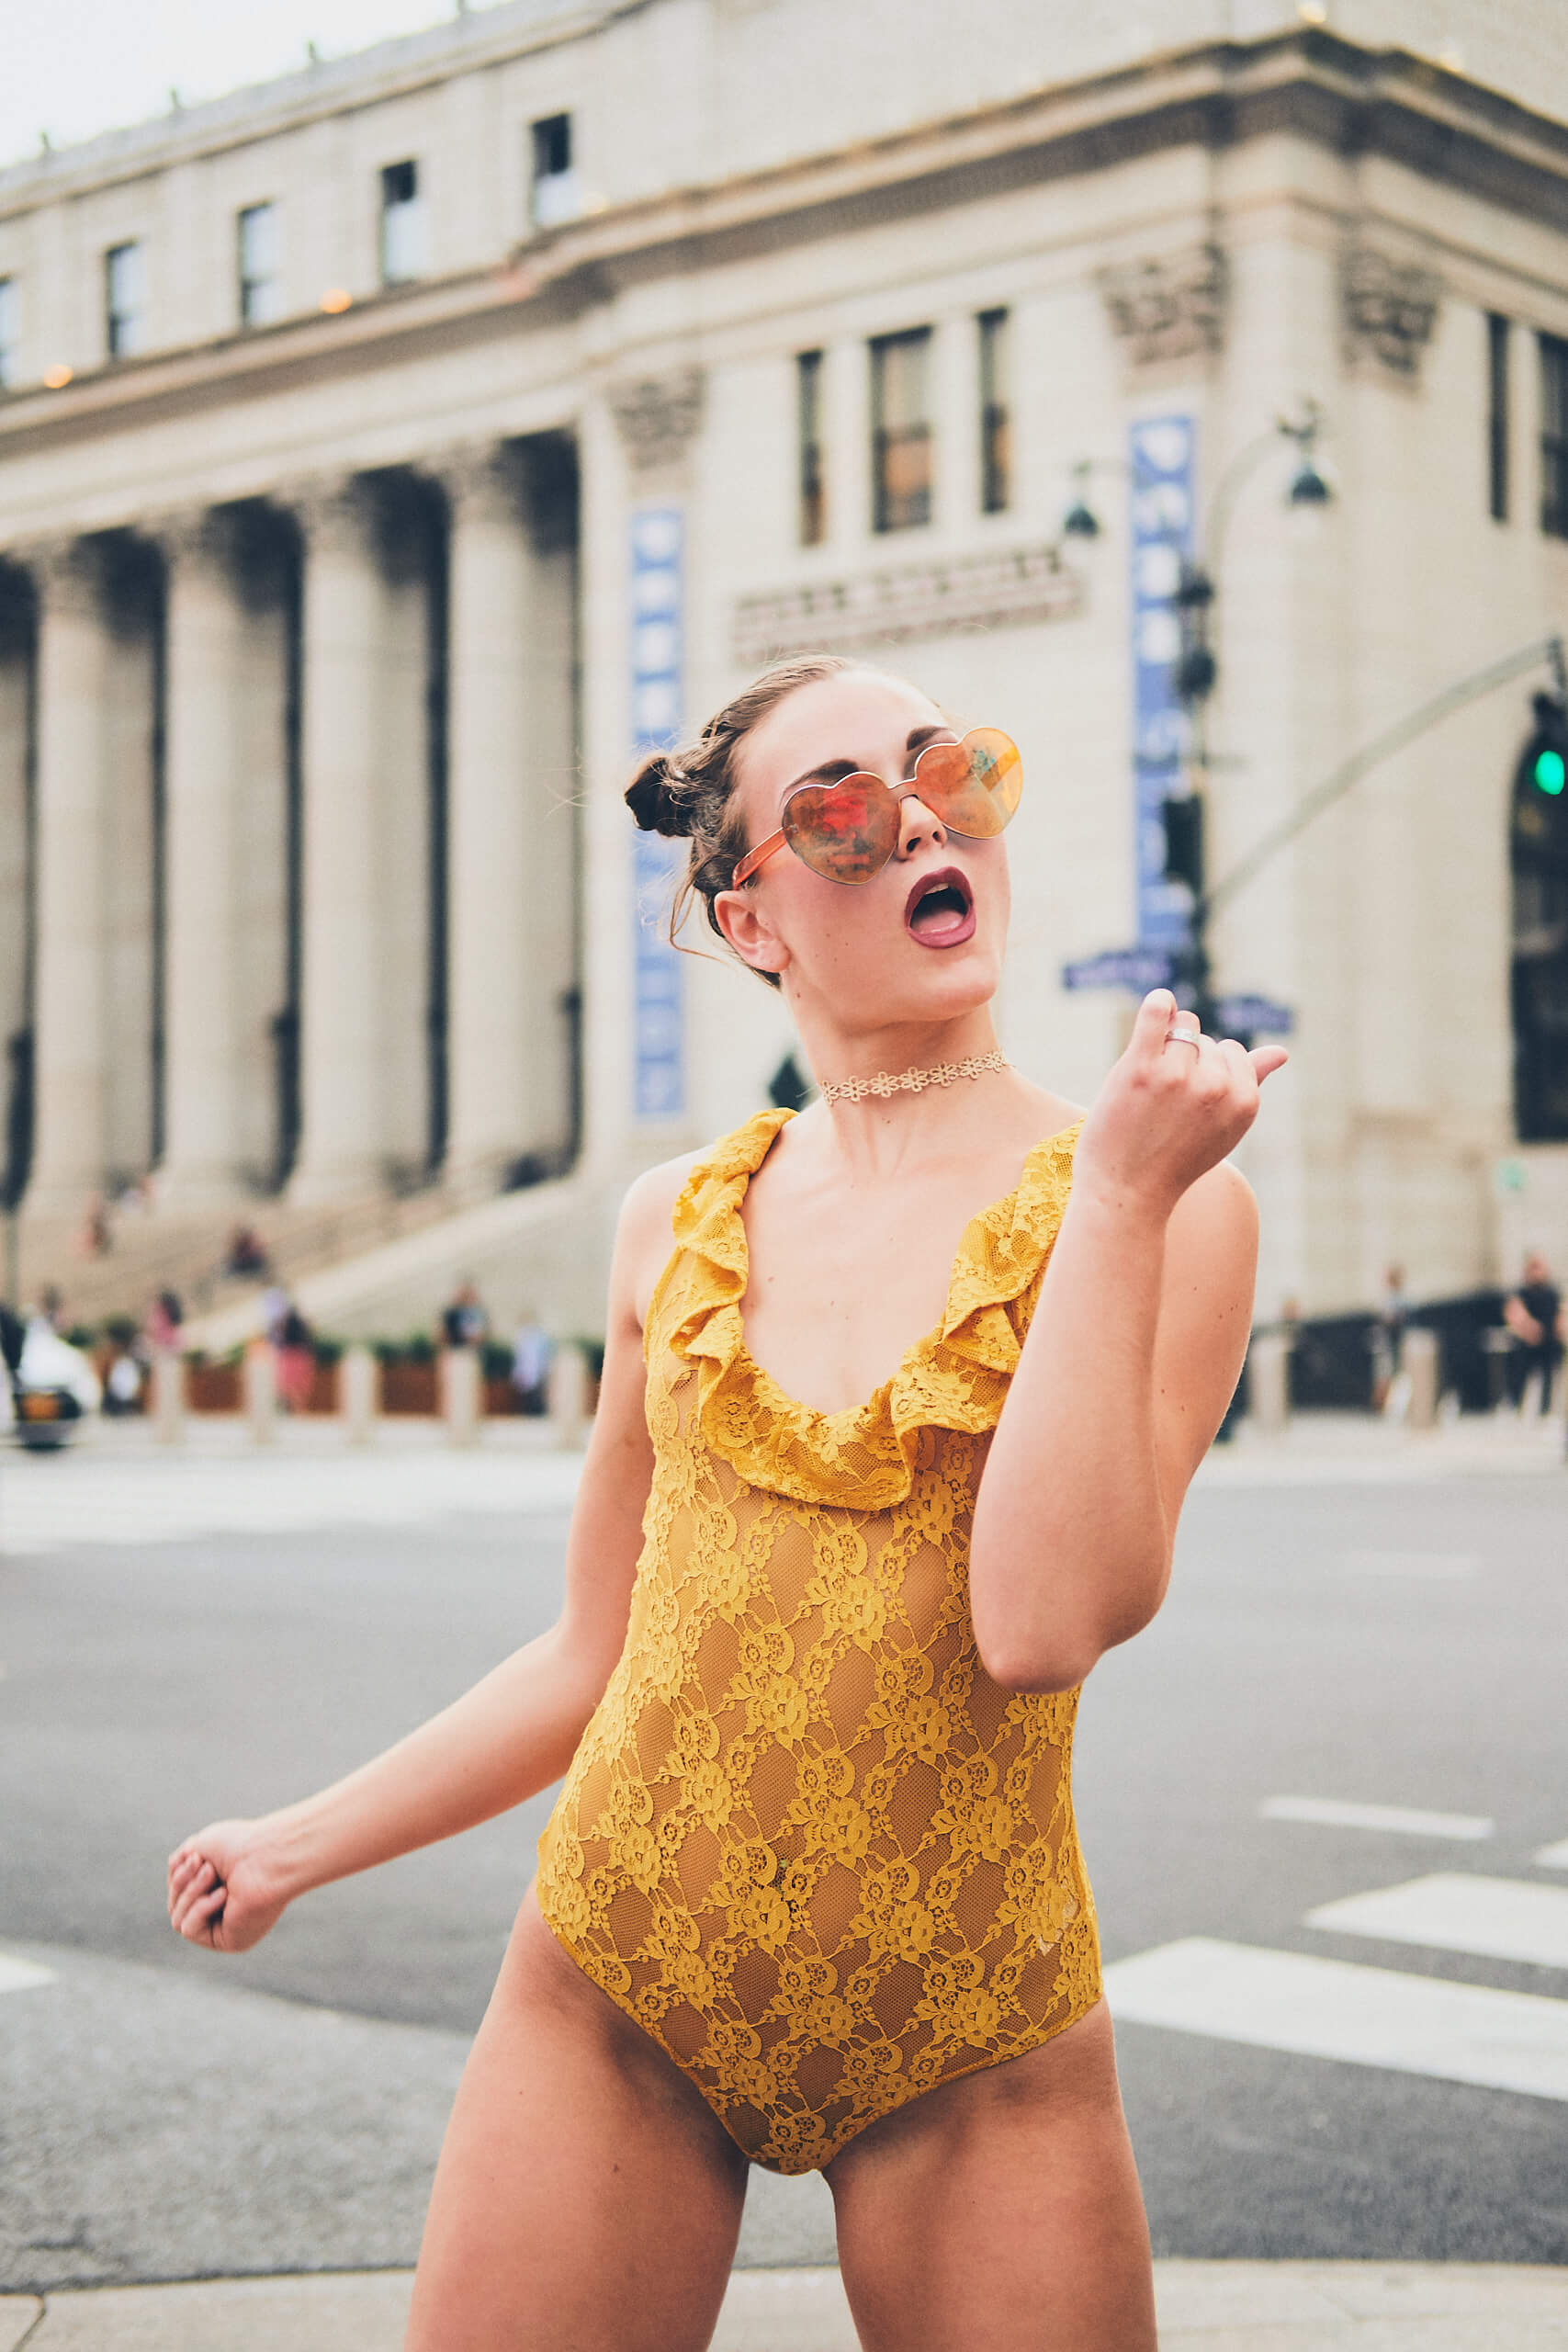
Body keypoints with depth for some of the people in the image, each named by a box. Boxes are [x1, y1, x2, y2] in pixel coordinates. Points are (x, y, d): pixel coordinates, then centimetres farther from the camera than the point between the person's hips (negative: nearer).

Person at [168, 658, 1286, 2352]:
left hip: (967, 2055, -2)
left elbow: (1044, 1621, -21)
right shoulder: (676, 1225, 4)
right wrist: (308, 1844, 19)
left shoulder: (1166, 1201, -7)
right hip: (612, 1996, 3)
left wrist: (1115, 1194, -19)